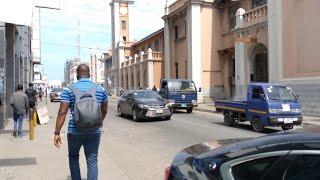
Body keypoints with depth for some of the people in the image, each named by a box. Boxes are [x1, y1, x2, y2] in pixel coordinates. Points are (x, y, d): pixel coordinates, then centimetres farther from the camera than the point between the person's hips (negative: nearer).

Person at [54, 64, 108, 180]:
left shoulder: (69, 90, -5)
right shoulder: (100, 89, 3)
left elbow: (62, 112, -11)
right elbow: (104, 111, 11)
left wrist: (57, 133, -7)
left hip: (75, 131, -1)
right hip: (94, 132, 1)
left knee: (73, 157, 22)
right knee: (92, 161, 7)